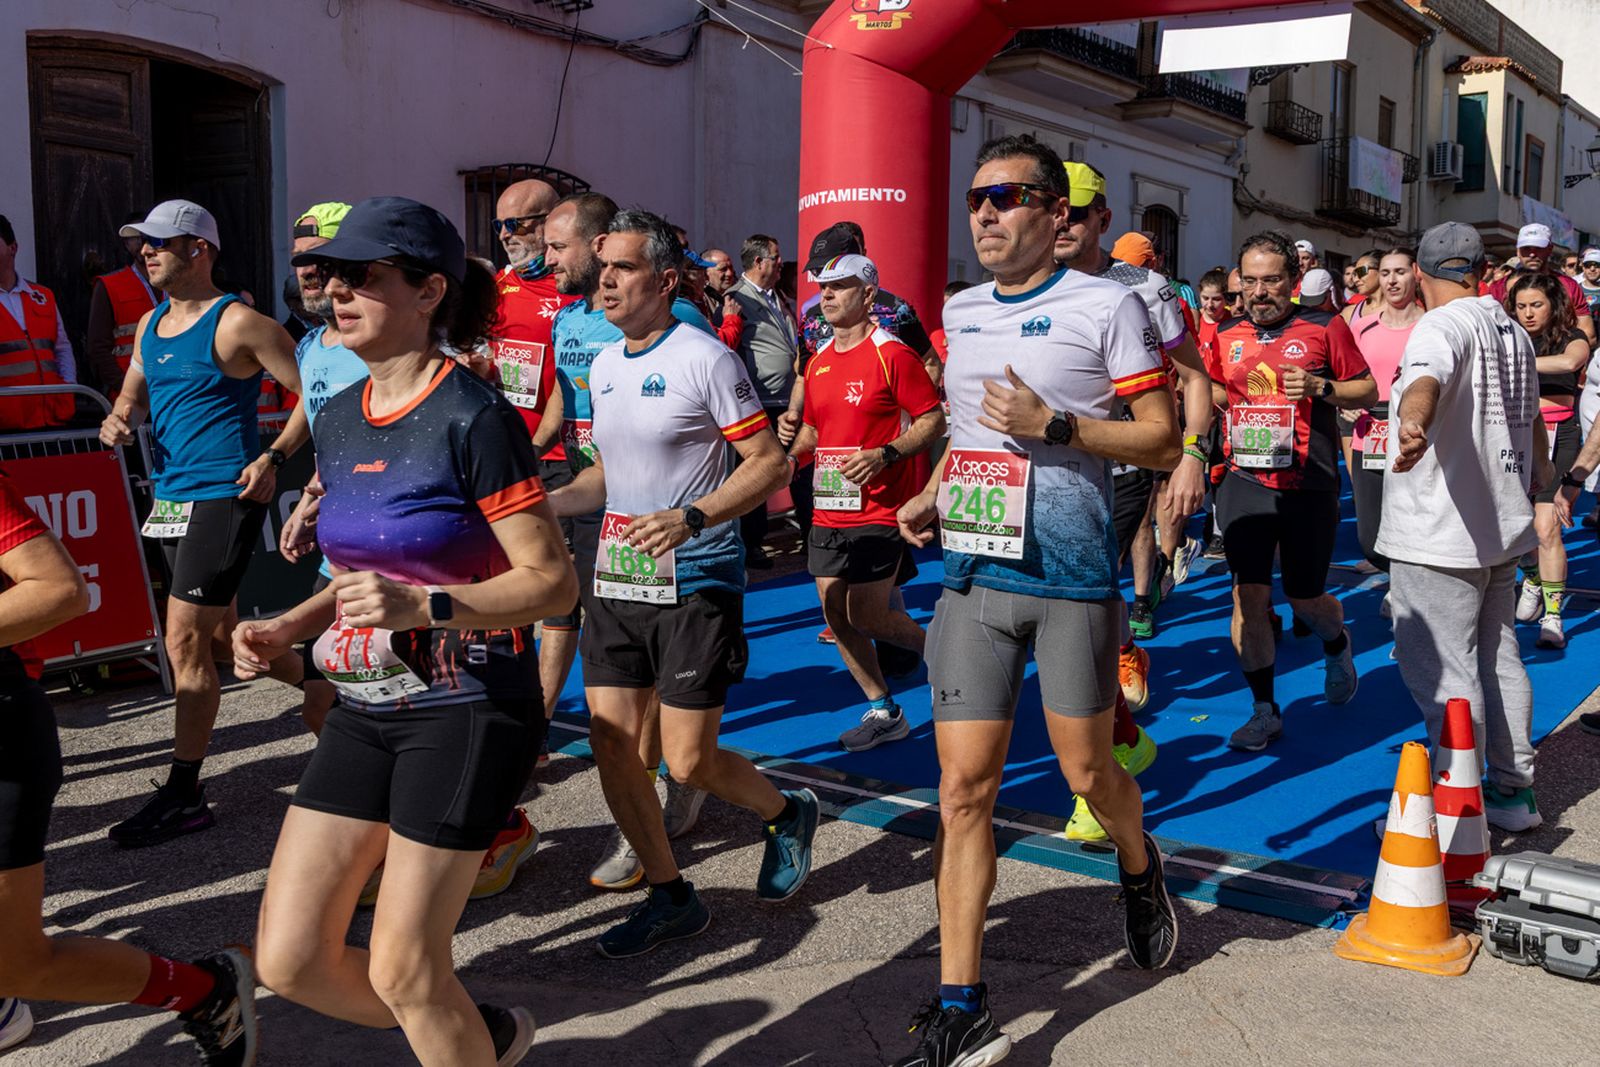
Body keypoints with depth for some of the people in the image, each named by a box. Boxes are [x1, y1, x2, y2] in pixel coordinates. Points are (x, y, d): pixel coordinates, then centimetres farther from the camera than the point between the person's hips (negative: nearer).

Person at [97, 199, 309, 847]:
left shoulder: (238, 323, -10)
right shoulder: (150, 325, 14)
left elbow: (312, 392, -10)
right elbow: (135, 394, 26)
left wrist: (273, 458, -17)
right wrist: (121, 419, 3)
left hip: (222, 497, -9)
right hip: (171, 497, 9)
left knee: (186, 643, -8)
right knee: (220, 635, 16)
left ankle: (183, 796, 1)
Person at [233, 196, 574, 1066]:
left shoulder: (472, 418, -15)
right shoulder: (338, 420, 8)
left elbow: (553, 582, -16)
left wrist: (425, 607, -29)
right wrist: (287, 627, 4)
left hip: (466, 707, -8)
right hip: (368, 707, 8)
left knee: (401, 969, -1)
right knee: (288, 961, 8)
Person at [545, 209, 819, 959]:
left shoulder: (705, 358, -11)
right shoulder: (602, 365, 11)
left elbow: (770, 466, -13)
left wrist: (688, 518, -25)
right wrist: (547, 502, 2)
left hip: (693, 581, -7)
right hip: (617, 579, 7)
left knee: (689, 762, -5)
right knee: (611, 742, 4)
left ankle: (786, 814, 27)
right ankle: (668, 896, 22)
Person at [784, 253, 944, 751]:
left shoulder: (893, 354, -9)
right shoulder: (818, 362, 12)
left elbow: (933, 421, -10)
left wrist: (884, 455, -23)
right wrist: (791, 455, 4)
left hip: (880, 510, -7)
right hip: (828, 512, 7)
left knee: (866, 617, -8)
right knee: (835, 615, 7)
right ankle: (883, 712, 22)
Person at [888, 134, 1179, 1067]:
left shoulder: (1106, 305, -4)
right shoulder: (960, 311, 13)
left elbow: (1162, 439, -5)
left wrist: (1052, 424, -17)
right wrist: (931, 495, 9)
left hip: (1072, 577, -4)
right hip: (974, 573, 4)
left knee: (1087, 771, 8)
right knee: (964, 789, 0)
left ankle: (1140, 868, 45)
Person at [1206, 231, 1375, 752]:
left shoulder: (1325, 327, -3)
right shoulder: (1228, 336, 6)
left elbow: (1369, 391, 3)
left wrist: (1320, 387, -15)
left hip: (1309, 487, -2)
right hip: (1244, 483, 2)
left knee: (1305, 597, 8)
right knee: (1248, 597, -5)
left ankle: (1337, 645, 45)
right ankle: (1264, 711, 7)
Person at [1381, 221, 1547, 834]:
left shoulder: (1442, 325, -13)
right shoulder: (1514, 333, 15)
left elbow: (1428, 377, -38)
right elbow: (1533, 420, 29)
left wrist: (1413, 421, -59)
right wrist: (1546, 482, 46)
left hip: (1442, 532, -9)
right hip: (1502, 526, 9)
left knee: (1443, 674, -5)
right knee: (1497, 659, 18)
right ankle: (1513, 793, 28)